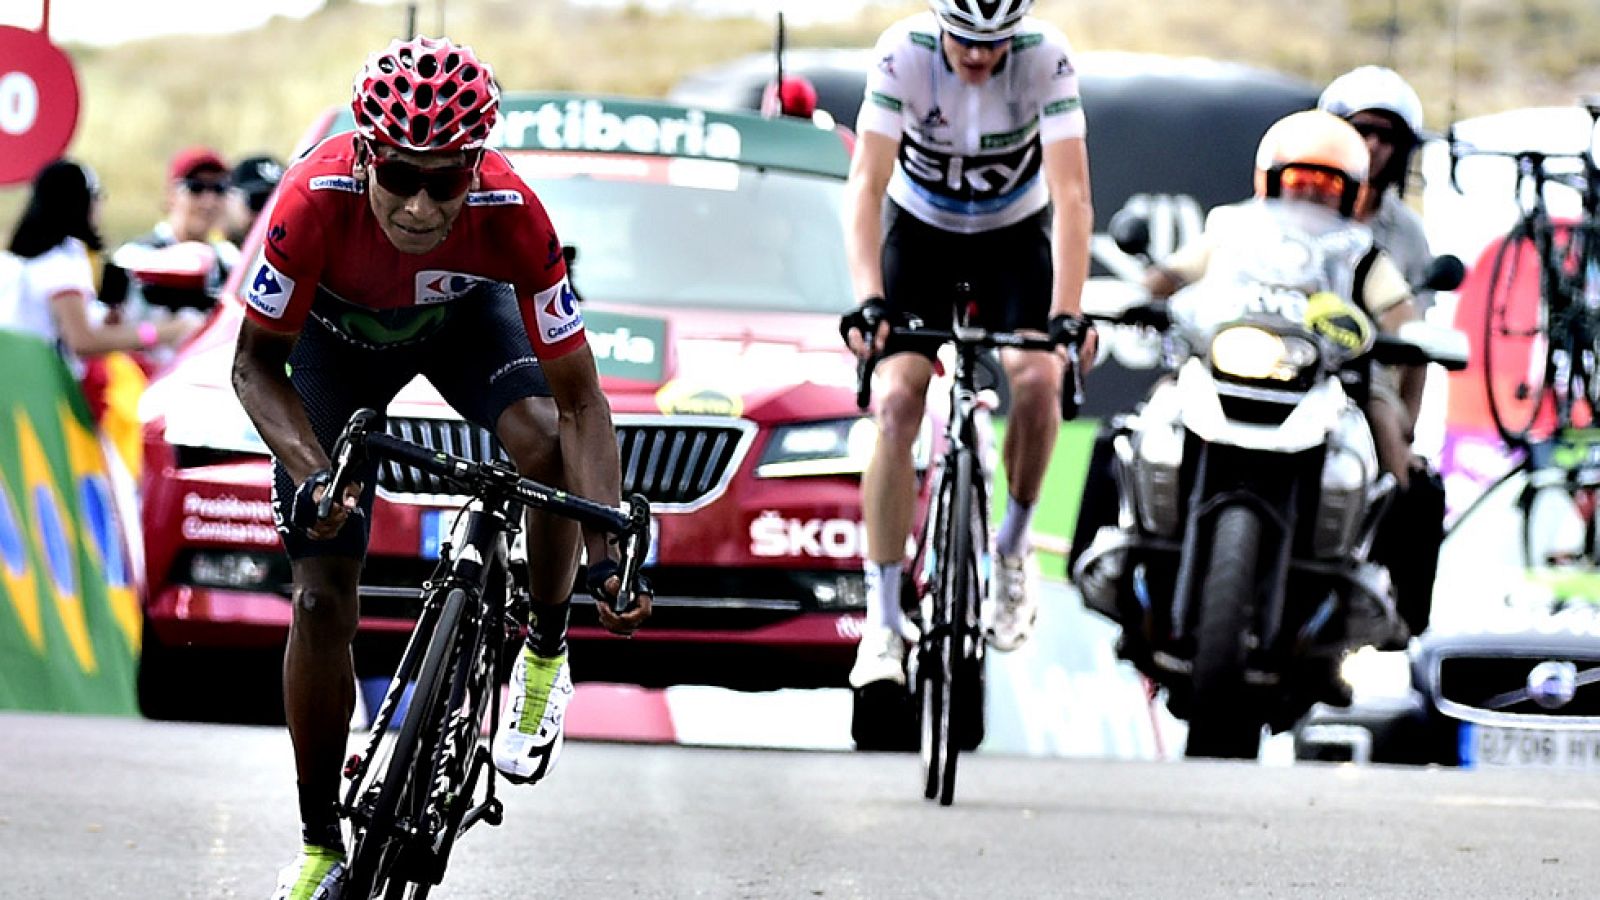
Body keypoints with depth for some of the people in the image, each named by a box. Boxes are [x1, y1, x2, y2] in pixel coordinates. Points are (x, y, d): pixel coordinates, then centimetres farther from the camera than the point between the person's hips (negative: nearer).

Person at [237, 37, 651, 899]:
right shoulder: (317, 199, -40)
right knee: (321, 596, -6)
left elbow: (578, 398, -31)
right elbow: (256, 360, -25)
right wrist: (311, 475, -42)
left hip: (461, 316, 0)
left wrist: (608, 557, -42)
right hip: (337, 334, 0)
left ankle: (545, 655, -4)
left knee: (546, 442, -32)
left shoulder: (510, 214, -37)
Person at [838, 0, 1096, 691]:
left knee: (1038, 380, -25)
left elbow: (1072, 195, -31)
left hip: (1015, 234, 0)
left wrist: (1066, 314, -42)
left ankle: (1011, 548, 3)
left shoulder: (1045, 58, -27)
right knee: (897, 401, -17)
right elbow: (866, 181, -31)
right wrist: (869, 298, -44)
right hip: (920, 230, 0)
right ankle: (882, 622, -13)